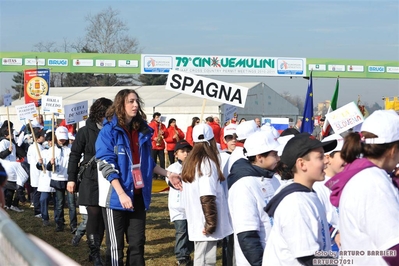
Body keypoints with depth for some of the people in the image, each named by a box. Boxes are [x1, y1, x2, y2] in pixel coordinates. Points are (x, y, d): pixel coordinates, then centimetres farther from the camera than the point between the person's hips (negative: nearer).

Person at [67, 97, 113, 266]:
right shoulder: (86, 131, -4)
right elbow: (75, 155, 1)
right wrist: (71, 178, -2)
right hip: (91, 179, -2)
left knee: (104, 215, 4)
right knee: (94, 214, -3)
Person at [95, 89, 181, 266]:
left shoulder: (142, 130, 10)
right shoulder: (109, 130, -9)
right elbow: (106, 165, -16)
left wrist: (168, 174, 15)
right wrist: (121, 193, -24)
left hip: (138, 196, 6)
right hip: (116, 197, -6)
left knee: (137, 243, 10)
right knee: (116, 246, 2)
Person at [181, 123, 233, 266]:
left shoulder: (190, 161, 9)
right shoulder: (207, 162, -15)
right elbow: (207, 197, -21)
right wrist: (211, 223, -15)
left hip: (195, 222, 8)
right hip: (205, 225, -8)